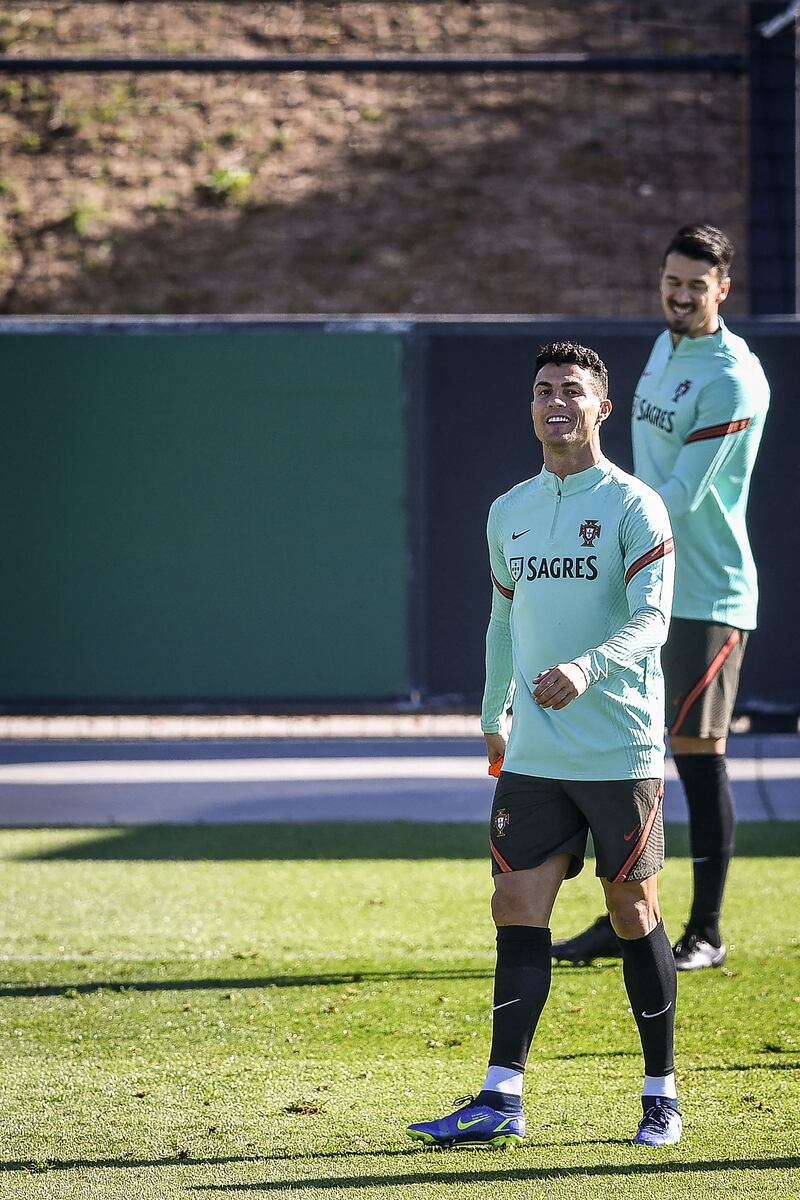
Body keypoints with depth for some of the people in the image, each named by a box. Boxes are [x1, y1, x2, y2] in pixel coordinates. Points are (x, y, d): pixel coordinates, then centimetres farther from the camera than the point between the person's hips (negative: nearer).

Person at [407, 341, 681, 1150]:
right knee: (517, 910, -3)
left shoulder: (632, 506, -6)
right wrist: (493, 717, 26)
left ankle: (661, 1096, 13)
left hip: (621, 750, -5)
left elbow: (651, 619, -17)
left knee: (634, 914, 2)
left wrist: (586, 667, -33)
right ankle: (502, 1098, -5)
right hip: (533, 755, 5)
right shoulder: (509, 512, 12)